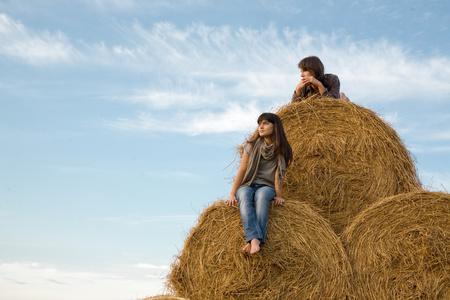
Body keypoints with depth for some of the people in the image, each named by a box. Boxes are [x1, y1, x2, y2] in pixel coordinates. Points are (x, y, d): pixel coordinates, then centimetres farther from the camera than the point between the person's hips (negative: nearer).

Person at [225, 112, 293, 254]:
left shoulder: (282, 150, 2)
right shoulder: (252, 145, 3)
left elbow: (278, 175, -4)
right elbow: (242, 170, 1)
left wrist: (279, 196, -13)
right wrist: (232, 194, -5)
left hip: (267, 187, -1)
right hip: (247, 186, 1)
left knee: (261, 196, -38)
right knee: (244, 198, -36)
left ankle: (254, 241, -52)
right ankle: (254, 239, -56)